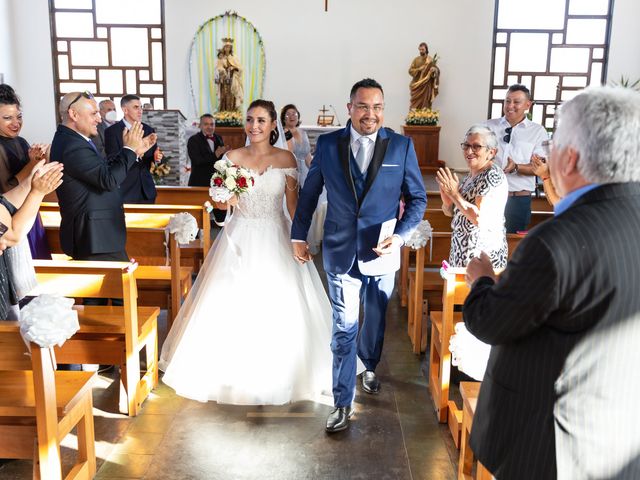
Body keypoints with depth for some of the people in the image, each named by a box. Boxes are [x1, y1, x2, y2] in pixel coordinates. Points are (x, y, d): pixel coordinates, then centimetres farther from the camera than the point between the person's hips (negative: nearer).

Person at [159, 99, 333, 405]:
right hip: (240, 238, 1)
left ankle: (278, 373, 22)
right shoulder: (233, 157, 1)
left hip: (275, 239, -1)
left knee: (279, 308, 1)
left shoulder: (285, 158, -1)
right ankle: (233, 371, 23)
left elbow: (293, 203, 1)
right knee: (233, 307, 4)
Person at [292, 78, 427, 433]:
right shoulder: (328, 144, -3)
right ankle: (343, 403, 11)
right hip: (340, 253, -1)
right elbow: (309, 193, 7)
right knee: (344, 328, 0)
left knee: (375, 320, 20)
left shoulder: (401, 146, -4)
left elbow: (417, 198, 1)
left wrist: (401, 236, -12)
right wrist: (298, 235, 9)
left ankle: (369, 367, 48)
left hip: (382, 253, 1)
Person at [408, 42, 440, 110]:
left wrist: (434, 70, -24)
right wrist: (419, 69, -13)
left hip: (426, 86, -2)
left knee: (425, 104, -4)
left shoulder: (431, 60, 1)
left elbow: (437, 70, -1)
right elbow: (410, 70, 1)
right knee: (415, 105, -2)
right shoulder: (416, 59, 6)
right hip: (417, 86, 2)